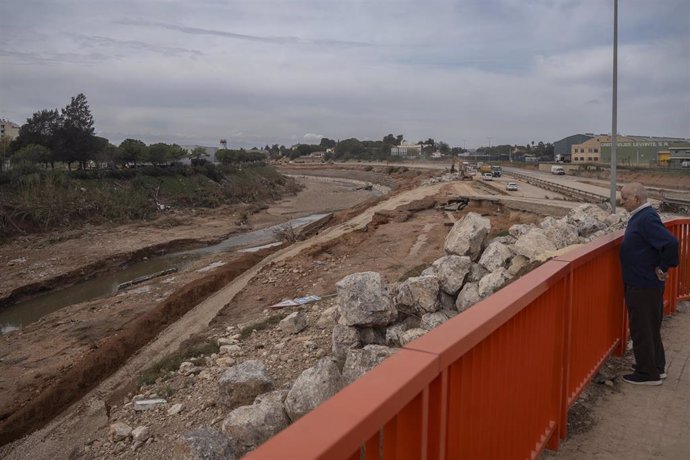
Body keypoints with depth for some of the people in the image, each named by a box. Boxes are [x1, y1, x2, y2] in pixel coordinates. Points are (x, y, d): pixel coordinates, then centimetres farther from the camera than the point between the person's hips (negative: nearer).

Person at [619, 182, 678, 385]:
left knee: (642, 329, 1)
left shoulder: (646, 219, -21)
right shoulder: (640, 216, 9)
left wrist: (663, 268, -20)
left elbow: (671, 243, -31)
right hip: (642, 283, 10)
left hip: (643, 285, -10)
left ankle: (647, 374, 13)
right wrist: (659, 267, 11)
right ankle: (657, 367, 33)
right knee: (650, 327, 20)